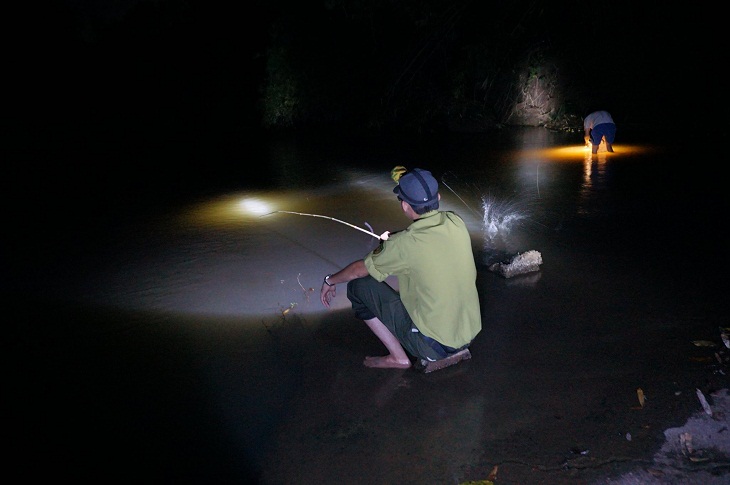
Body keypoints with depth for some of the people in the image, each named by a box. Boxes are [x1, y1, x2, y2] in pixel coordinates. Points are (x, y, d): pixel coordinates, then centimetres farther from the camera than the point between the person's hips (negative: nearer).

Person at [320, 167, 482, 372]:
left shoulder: (405, 244, -20)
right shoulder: (456, 222, -6)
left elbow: (358, 270, -2)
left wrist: (329, 281, 17)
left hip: (432, 343, -6)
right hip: (470, 332, 6)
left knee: (358, 286, 1)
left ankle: (398, 357, 9)